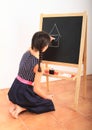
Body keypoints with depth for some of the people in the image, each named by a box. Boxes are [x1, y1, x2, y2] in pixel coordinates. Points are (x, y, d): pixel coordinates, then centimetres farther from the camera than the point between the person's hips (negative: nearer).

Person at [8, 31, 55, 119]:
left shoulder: (27, 52, -5)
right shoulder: (39, 65, -25)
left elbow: (36, 45, 23)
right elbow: (36, 89, -20)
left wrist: (47, 40, 34)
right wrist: (47, 97, -1)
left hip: (14, 89, 7)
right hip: (23, 93, -7)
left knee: (39, 98, 33)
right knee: (48, 103, 14)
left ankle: (14, 103, 12)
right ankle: (21, 108, -1)